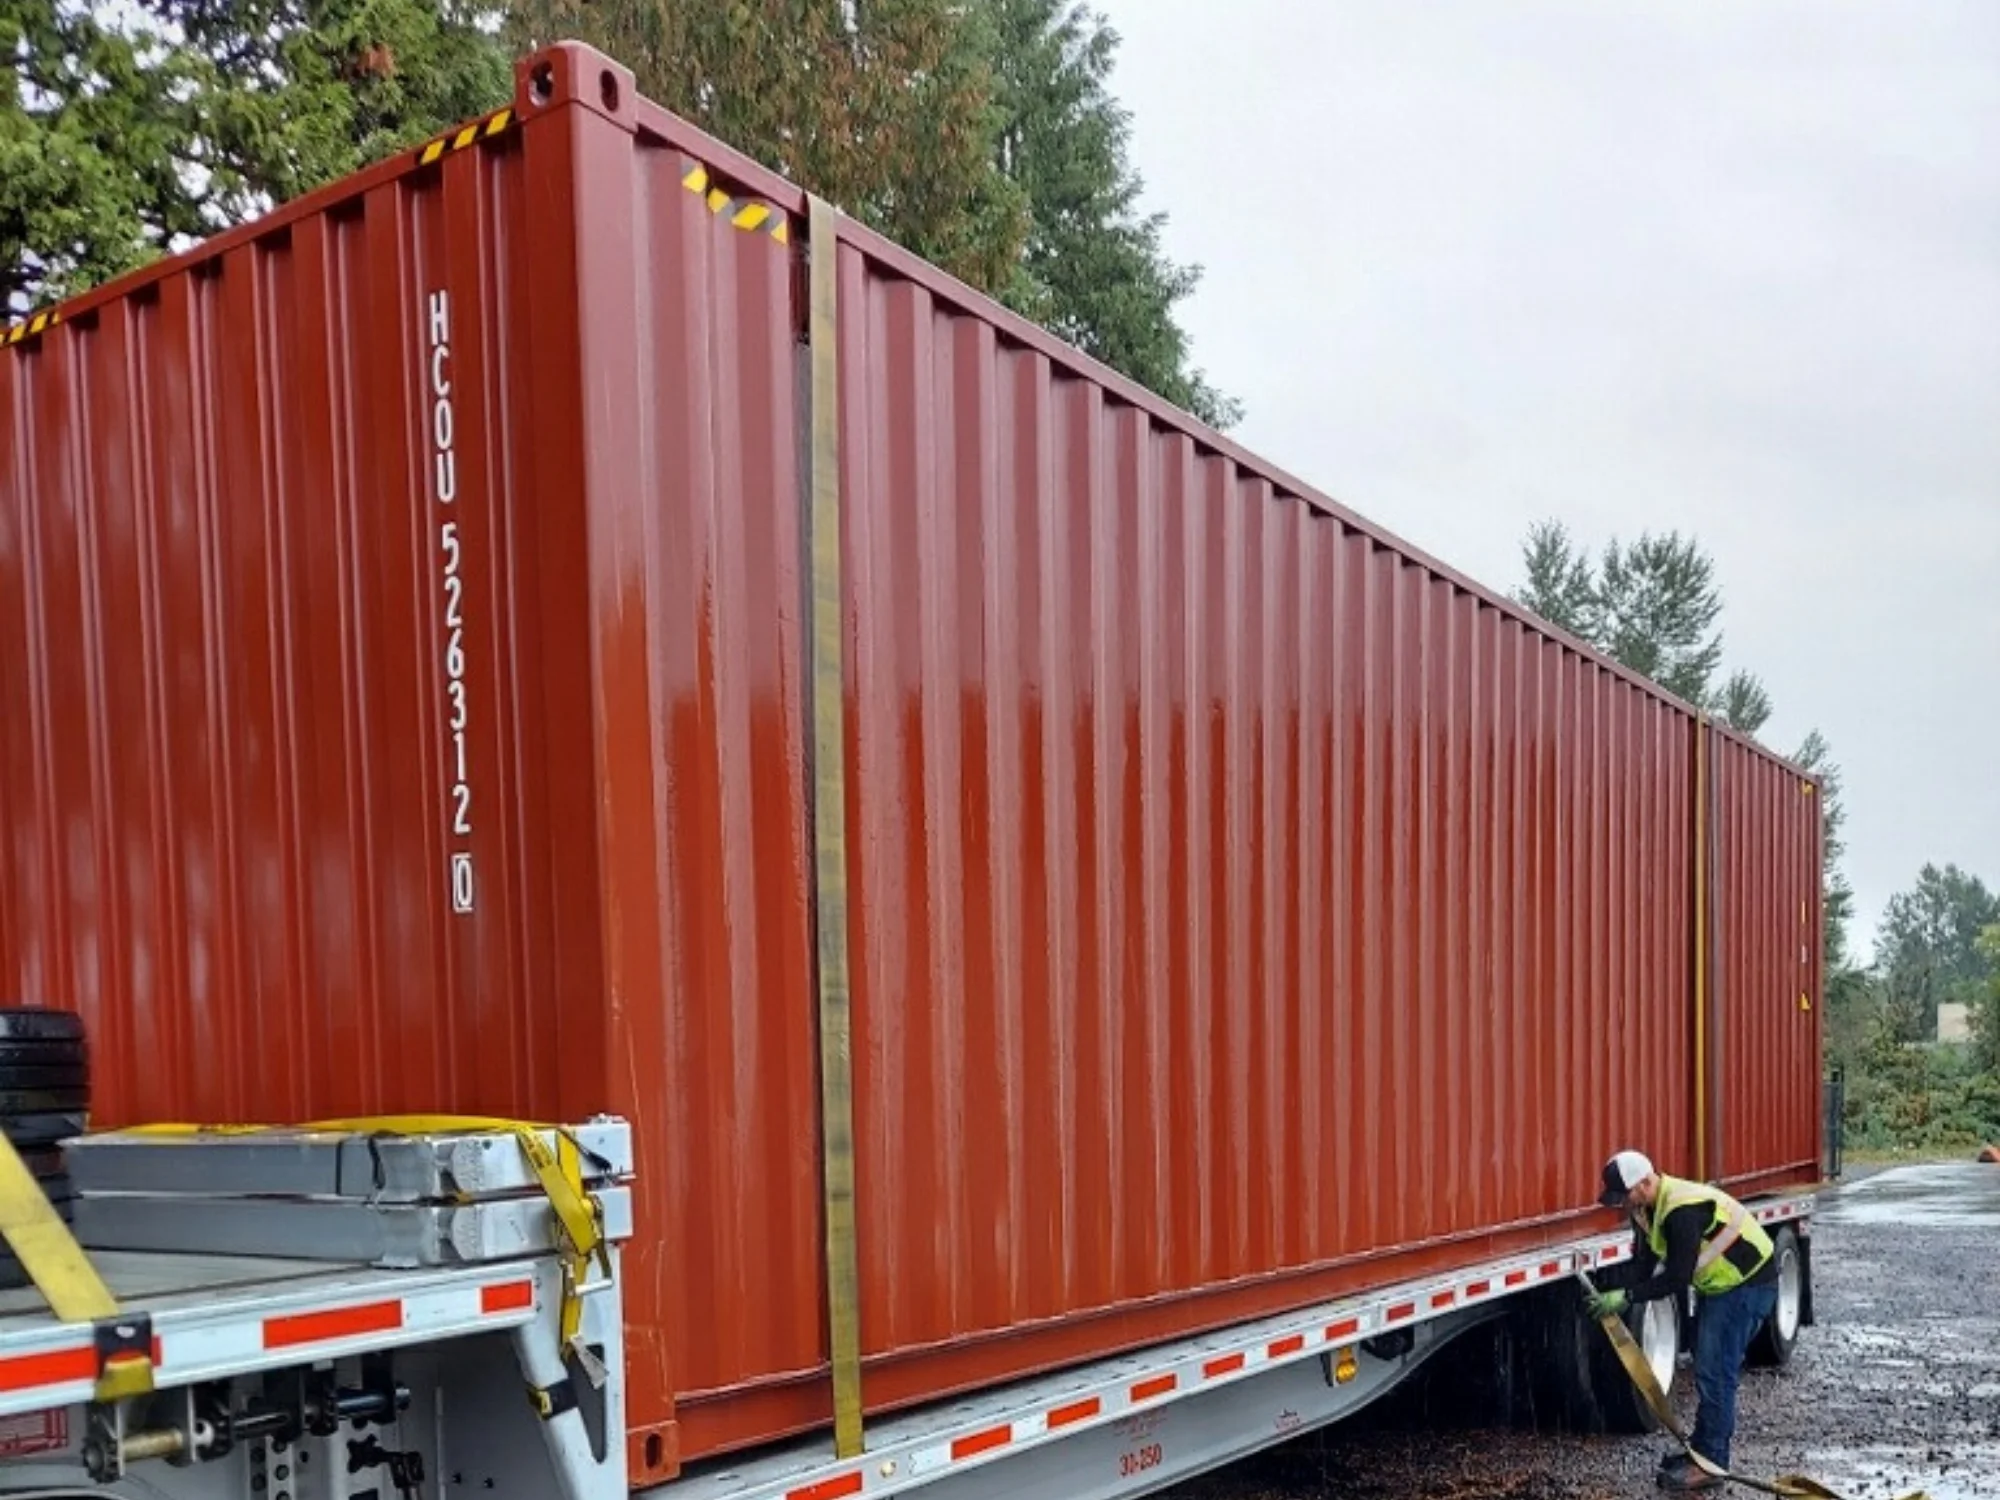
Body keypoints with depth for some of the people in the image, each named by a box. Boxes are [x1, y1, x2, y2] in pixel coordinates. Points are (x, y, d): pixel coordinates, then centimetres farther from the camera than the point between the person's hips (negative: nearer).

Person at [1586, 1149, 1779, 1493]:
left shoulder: (1682, 1210, -31)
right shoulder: (1648, 1209, 0)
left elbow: (1677, 1277, -31)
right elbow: (1647, 1263, 7)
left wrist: (1627, 1298, -27)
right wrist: (1626, 1300, -3)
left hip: (1746, 1284, -10)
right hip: (1718, 1284, 10)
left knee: (1715, 1371, -11)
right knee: (1707, 1369, 15)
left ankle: (1710, 1464, -7)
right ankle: (1702, 1448, 24)